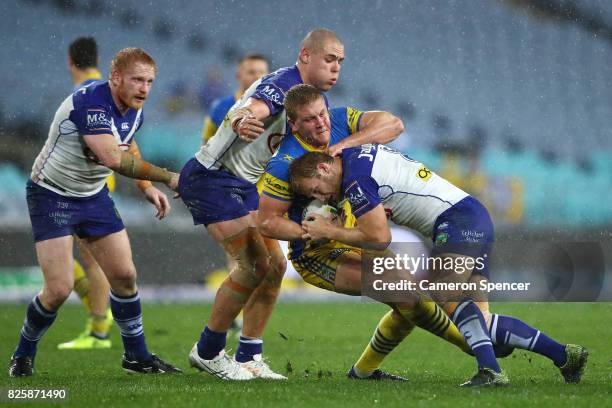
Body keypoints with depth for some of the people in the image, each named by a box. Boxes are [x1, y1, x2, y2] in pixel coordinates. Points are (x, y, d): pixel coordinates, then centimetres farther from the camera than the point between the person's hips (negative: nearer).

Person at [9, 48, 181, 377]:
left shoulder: (133, 112, -1)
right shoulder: (89, 103, -29)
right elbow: (112, 158, -40)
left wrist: (147, 189, 4)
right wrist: (167, 178, -36)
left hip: (94, 196, 7)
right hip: (51, 196, -7)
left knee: (124, 275, 2)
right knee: (59, 289, -12)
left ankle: (136, 356, 18)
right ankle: (23, 356, 11)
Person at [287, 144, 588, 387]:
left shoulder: (355, 179, -12)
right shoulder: (359, 153, 16)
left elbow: (379, 238, -10)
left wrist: (328, 232, 1)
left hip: (459, 219, -10)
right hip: (477, 219, 10)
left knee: (444, 292, -30)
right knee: (480, 321, 3)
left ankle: (490, 370, -44)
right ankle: (564, 355, 3)